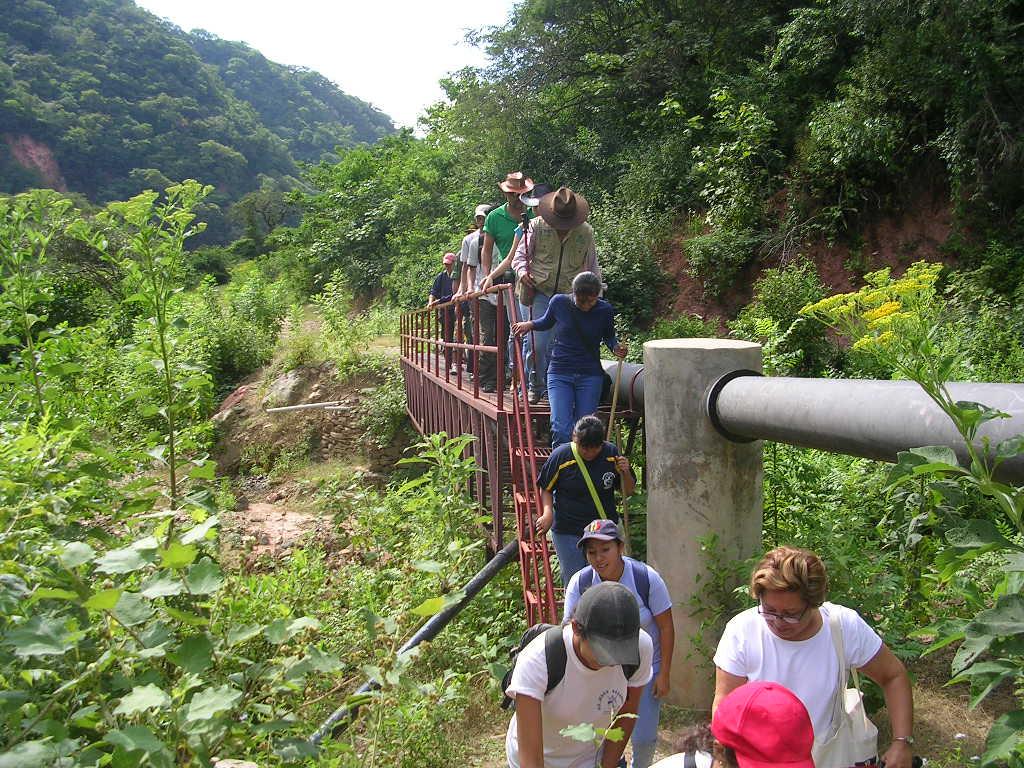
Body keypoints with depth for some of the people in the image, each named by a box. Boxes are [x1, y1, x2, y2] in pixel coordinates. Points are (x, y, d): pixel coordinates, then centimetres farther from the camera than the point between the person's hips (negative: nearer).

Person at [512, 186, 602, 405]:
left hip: (570, 296, 1)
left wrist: (596, 295, 12)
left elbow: (593, 266, 16)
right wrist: (522, 272, -15)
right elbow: (520, 254, 6)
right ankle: (536, 386, 11)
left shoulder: (586, 232, 6)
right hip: (539, 292, -1)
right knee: (537, 343, -7)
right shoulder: (537, 226, 1)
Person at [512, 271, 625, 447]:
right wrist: (530, 324, 2)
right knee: (561, 427, -14)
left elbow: (609, 336, 15)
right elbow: (547, 322, 18)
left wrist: (616, 347, -4)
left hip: (590, 375, 1)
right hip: (560, 373, 0)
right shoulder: (559, 302, -5)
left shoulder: (605, 310, -4)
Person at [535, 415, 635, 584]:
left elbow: (628, 491, 4)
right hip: (567, 533, -1)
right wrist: (548, 512, -14)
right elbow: (546, 488, 3)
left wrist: (625, 473, -15)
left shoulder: (612, 454, -6)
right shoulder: (560, 456, -11)